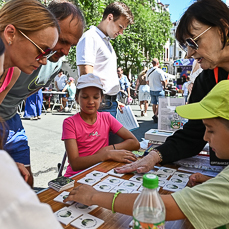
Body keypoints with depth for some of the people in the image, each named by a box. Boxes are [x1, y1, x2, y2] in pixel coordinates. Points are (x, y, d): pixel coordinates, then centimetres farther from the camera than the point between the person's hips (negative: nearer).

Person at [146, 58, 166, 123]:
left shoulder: (148, 71, 4)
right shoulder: (160, 71, -13)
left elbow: (147, 82, 11)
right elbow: (163, 81, -12)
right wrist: (164, 87, 5)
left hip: (152, 90, 6)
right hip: (159, 90, -5)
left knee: (154, 104, 12)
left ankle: (156, 117, 18)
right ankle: (155, 115, -14)